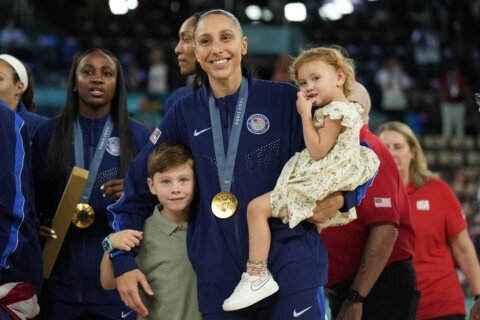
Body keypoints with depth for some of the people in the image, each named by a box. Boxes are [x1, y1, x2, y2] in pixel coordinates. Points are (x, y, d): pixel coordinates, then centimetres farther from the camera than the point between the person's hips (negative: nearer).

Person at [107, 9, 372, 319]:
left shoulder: (284, 99, 0)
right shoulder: (185, 113, 8)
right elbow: (137, 185, 13)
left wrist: (339, 196, -14)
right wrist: (123, 260, 6)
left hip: (289, 264, -3)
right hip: (219, 276, 3)